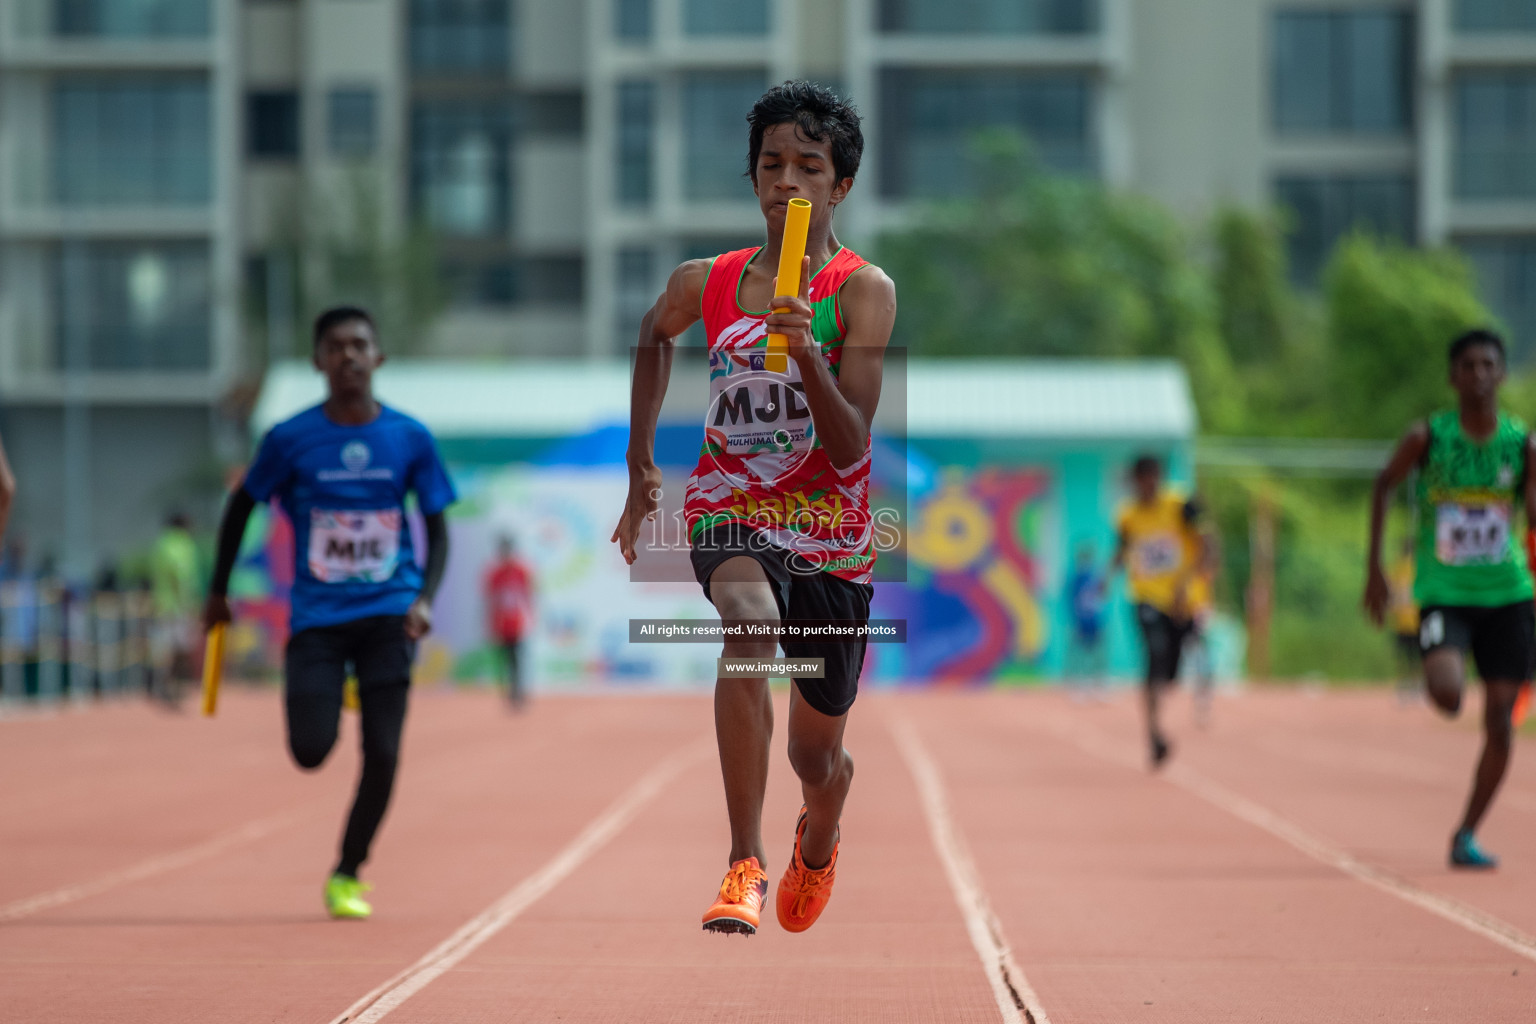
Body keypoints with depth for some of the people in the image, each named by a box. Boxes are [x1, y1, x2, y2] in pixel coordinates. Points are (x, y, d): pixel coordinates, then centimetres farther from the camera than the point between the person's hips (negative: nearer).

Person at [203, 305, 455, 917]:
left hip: (388, 614, 1)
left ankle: (347, 875, 12)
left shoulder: (410, 439, 0)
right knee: (311, 752, -11)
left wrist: (425, 598, -10)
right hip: (316, 616, -1)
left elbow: (437, 528, 7)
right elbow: (241, 506, 11)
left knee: (382, 754, -7)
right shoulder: (291, 440, -3)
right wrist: (218, 593, 14)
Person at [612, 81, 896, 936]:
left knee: (818, 756, 10)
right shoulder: (705, 284, -1)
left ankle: (819, 842, 50)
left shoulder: (865, 291, -10)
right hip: (731, 513, 0)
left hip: (831, 530, 0)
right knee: (749, 621, -36)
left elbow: (849, 452, -18)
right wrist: (642, 465, 22)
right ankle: (747, 863, -35)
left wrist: (808, 353, -33)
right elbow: (656, 333, 25)